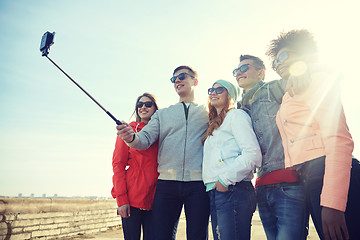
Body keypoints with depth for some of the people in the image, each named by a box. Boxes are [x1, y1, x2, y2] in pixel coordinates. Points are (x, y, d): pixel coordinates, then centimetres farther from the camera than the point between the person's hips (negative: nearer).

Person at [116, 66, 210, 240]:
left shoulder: (207, 113, 15)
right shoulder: (162, 114, 19)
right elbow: (146, 139, 4)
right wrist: (131, 137, -17)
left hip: (198, 185, -1)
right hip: (167, 182, 2)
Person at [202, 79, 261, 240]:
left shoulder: (236, 115, -1)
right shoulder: (214, 125, 25)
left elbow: (253, 154, -14)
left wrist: (225, 179, -14)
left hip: (233, 191, -8)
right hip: (214, 193, 8)